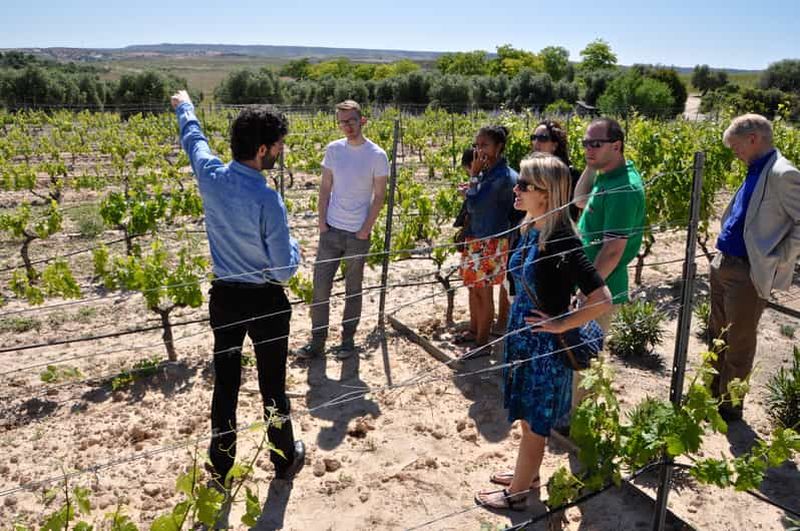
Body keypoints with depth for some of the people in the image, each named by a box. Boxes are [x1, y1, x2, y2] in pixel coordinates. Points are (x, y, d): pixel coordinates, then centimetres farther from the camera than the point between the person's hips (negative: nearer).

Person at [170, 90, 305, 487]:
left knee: (225, 383, 16)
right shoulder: (267, 199, -24)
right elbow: (285, 270, -19)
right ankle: (285, 460, 31)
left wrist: (184, 106, 36)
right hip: (265, 301, -5)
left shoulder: (210, 176, -8)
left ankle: (221, 467, 29)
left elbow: (194, 139, 16)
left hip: (224, 297, 5)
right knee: (272, 384, 12)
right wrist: (293, 245, 4)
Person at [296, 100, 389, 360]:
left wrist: (365, 230, -9)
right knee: (320, 287, 4)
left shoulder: (377, 155, -5)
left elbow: (379, 196, -4)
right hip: (331, 230, 3)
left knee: (353, 290, 10)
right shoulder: (333, 150, 4)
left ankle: (348, 340, 23)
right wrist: (322, 222, -1)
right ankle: (317, 341, 15)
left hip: (358, 234, -3)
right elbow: (325, 189, 7)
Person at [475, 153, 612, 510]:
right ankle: (528, 474, 44)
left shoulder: (561, 240, -26)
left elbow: (602, 300, -30)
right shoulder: (530, 230, -1)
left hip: (544, 345, -8)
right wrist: (517, 329, 13)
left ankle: (517, 493, 29)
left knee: (535, 422, 11)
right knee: (526, 415, 24)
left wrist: (561, 325, -19)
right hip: (522, 337, 8)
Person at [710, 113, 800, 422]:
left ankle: (730, 407, 23)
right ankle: (712, 394, 37)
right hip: (724, 266, 9)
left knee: (737, 344, 7)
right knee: (717, 336, 21)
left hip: (749, 274, -9)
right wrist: (721, 256, 12)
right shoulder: (755, 171, 10)